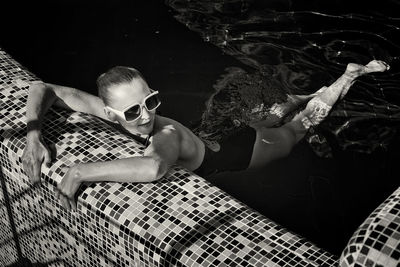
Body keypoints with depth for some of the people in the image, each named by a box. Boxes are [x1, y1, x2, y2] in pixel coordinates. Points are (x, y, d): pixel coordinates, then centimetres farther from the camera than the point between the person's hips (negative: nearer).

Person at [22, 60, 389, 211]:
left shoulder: (166, 134, -45)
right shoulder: (116, 111, -27)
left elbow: (154, 168, -70)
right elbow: (43, 89, -22)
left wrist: (79, 172, -60)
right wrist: (33, 133, -40)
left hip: (240, 151, -4)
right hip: (218, 145, 5)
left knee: (301, 123, 22)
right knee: (272, 117, 35)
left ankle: (354, 71, 43)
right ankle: (296, 97, 65)